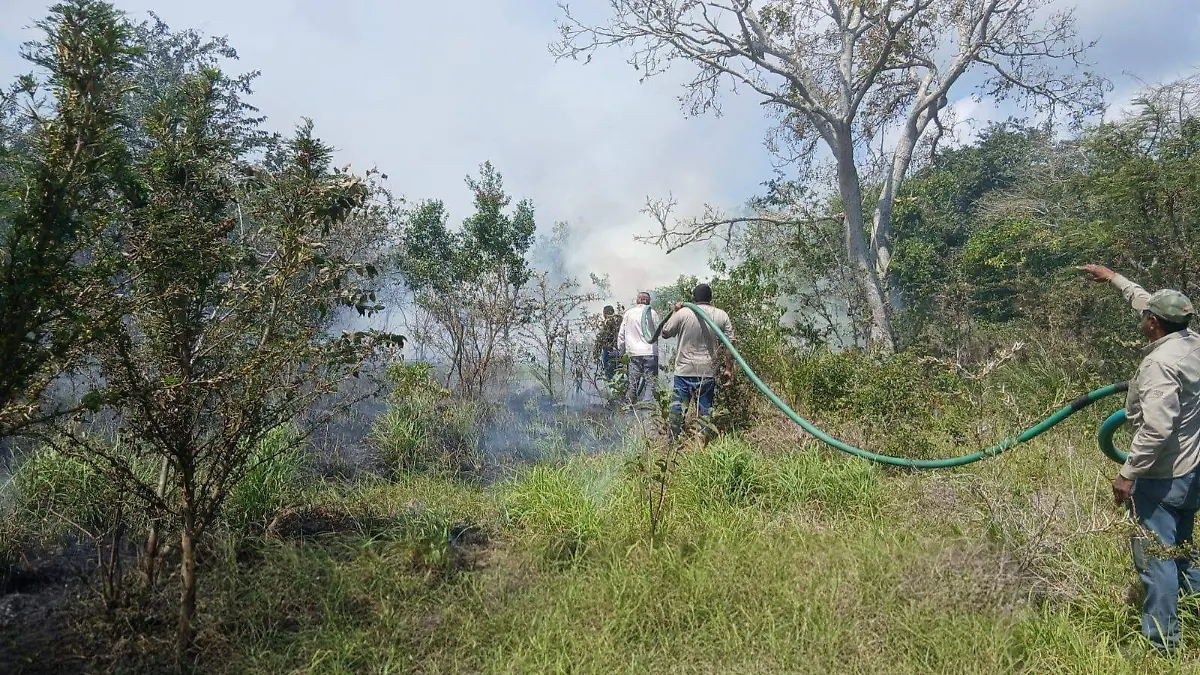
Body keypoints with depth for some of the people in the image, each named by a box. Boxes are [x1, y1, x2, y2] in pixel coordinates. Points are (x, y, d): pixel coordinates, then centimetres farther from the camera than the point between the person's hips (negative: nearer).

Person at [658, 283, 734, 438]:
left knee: (677, 407, 7)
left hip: (684, 370, -1)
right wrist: (728, 369, 7)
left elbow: (665, 333, 6)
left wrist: (675, 312, 15)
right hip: (708, 372, 2)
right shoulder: (722, 316, 1)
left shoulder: (683, 313, -6)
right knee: (705, 410, 8)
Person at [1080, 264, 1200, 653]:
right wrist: (1115, 279, 29)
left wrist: (1128, 474, -22)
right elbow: (1161, 307, 22)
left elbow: (1157, 428, -29)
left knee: (1156, 560, 0)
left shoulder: (1160, 362, -24)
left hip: (1162, 477, -9)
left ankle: (1162, 644, 9)